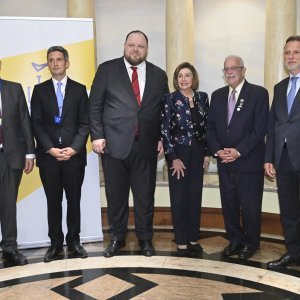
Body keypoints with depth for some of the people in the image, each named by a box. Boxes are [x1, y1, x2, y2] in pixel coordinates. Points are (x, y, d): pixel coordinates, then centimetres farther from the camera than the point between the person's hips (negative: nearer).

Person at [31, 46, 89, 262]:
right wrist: (50, 149, -9)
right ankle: (56, 243, 17)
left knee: (74, 200, 6)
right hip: (48, 156, 0)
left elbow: (84, 123, 2)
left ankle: (74, 241, 18)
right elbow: (36, 124, 3)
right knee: (53, 202, 6)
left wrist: (74, 148, -10)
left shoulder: (79, 89, 8)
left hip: (74, 155, 0)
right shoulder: (40, 90, 9)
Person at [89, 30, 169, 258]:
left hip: (146, 145, 1)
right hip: (114, 144, -1)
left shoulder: (159, 75, 9)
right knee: (116, 195, 9)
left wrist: (162, 138, 4)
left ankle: (145, 239, 25)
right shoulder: (107, 69, 3)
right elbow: (95, 105, 2)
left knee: (145, 195, 9)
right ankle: (117, 237, 26)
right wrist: (97, 135, -6)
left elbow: (164, 110, 11)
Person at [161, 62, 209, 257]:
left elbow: (206, 127, 9)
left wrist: (207, 153, 4)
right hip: (178, 152, -4)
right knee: (179, 197, 3)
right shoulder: (170, 99, -5)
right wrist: (174, 157, -13)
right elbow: (165, 129, -9)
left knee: (195, 195, 8)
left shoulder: (202, 97, 6)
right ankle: (181, 241, 12)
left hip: (197, 152, 4)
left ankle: (193, 238, 20)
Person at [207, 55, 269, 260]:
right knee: (229, 205, 10)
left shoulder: (259, 93, -4)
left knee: (250, 206, 5)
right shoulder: (218, 95, 12)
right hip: (225, 162, 5)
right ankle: (235, 240, 28)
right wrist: (217, 150, -6)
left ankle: (251, 243, 24)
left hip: (249, 161, -4)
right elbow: (211, 127, 10)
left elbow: (260, 128, -10)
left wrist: (238, 151, -16)